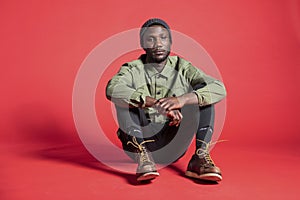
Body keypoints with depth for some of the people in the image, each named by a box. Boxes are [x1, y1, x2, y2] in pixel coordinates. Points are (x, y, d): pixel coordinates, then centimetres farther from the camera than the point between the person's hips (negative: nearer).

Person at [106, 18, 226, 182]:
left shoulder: (182, 68, 1)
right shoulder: (133, 69, -2)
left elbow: (219, 89, -14)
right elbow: (112, 89, -26)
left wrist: (182, 99, -33)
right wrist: (156, 103, -39)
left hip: (174, 146, 1)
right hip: (140, 141, -1)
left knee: (202, 89, -13)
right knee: (125, 96, -20)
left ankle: (200, 157, -23)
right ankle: (142, 157, -31)